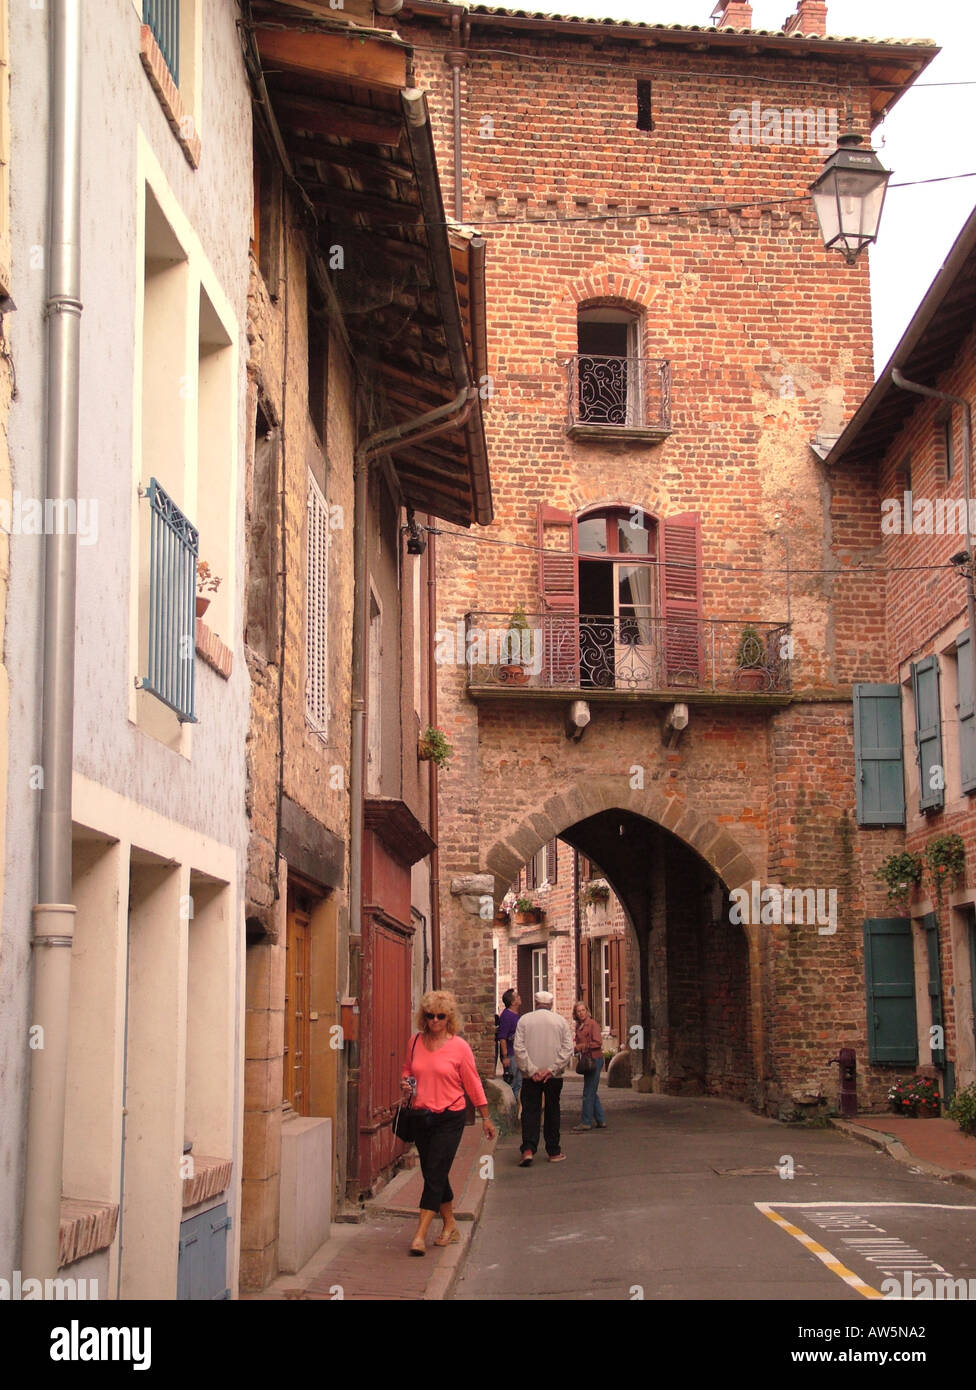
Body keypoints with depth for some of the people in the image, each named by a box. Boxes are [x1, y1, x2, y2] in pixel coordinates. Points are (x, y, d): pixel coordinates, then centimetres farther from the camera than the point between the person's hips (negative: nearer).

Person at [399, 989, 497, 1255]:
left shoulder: (459, 1046, -7)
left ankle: (420, 1234, -10)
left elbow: (473, 1084, 0)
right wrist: (404, 1083, -2)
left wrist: (486, 1118, 4)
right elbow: (408, 1070, 21)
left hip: (449, 1118, -5)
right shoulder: (415, 1042, 4)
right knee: (434, 1175, 12)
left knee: (435, 1174, -9)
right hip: (422, 1116, 5)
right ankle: (450, 1226, 29)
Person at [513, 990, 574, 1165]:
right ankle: (554, 1152, 16)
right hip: (554, 1075, 1)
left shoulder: (524, 1020, 1)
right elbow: (568, 1048, -4)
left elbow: (519, 1048, -7)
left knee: (530, 1111, 1)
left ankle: (528, 1149, -15)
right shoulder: (560, 1021, 4)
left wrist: (531, 1070, -9)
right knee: (552, 1111, 11)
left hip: (530, 1076, -1)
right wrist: (552, 1069, -8)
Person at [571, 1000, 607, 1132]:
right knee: (592, 1093, 12)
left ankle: (586, 1122, -3)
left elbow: (598, 1042, -15)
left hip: (594, 1060, -9)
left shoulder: (592, 1023, -9)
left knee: (588, 1092, -7)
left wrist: (581, 1047, -16)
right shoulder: (579, 1026, 13)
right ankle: (601, 1121, 19)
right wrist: (577, 1050, 1)